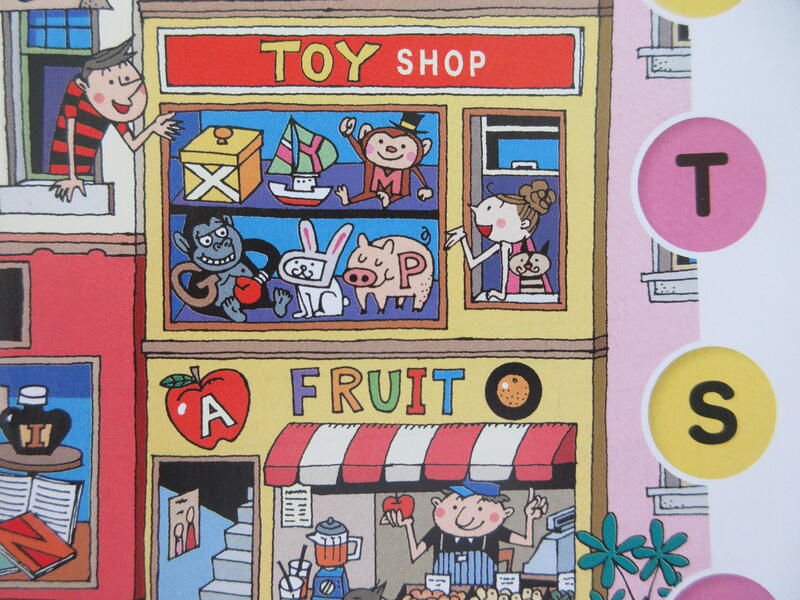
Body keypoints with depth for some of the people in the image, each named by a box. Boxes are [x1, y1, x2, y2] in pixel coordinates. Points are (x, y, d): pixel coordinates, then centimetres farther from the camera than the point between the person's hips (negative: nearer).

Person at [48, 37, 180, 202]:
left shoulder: (114, 108, 2)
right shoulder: (76, 89, -11)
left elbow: (133, 144, 4)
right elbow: (69, 134, -14)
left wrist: (153, 127, -14)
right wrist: (72, 177, -17)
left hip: (85, 173, 5)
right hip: (63, 168, -5)